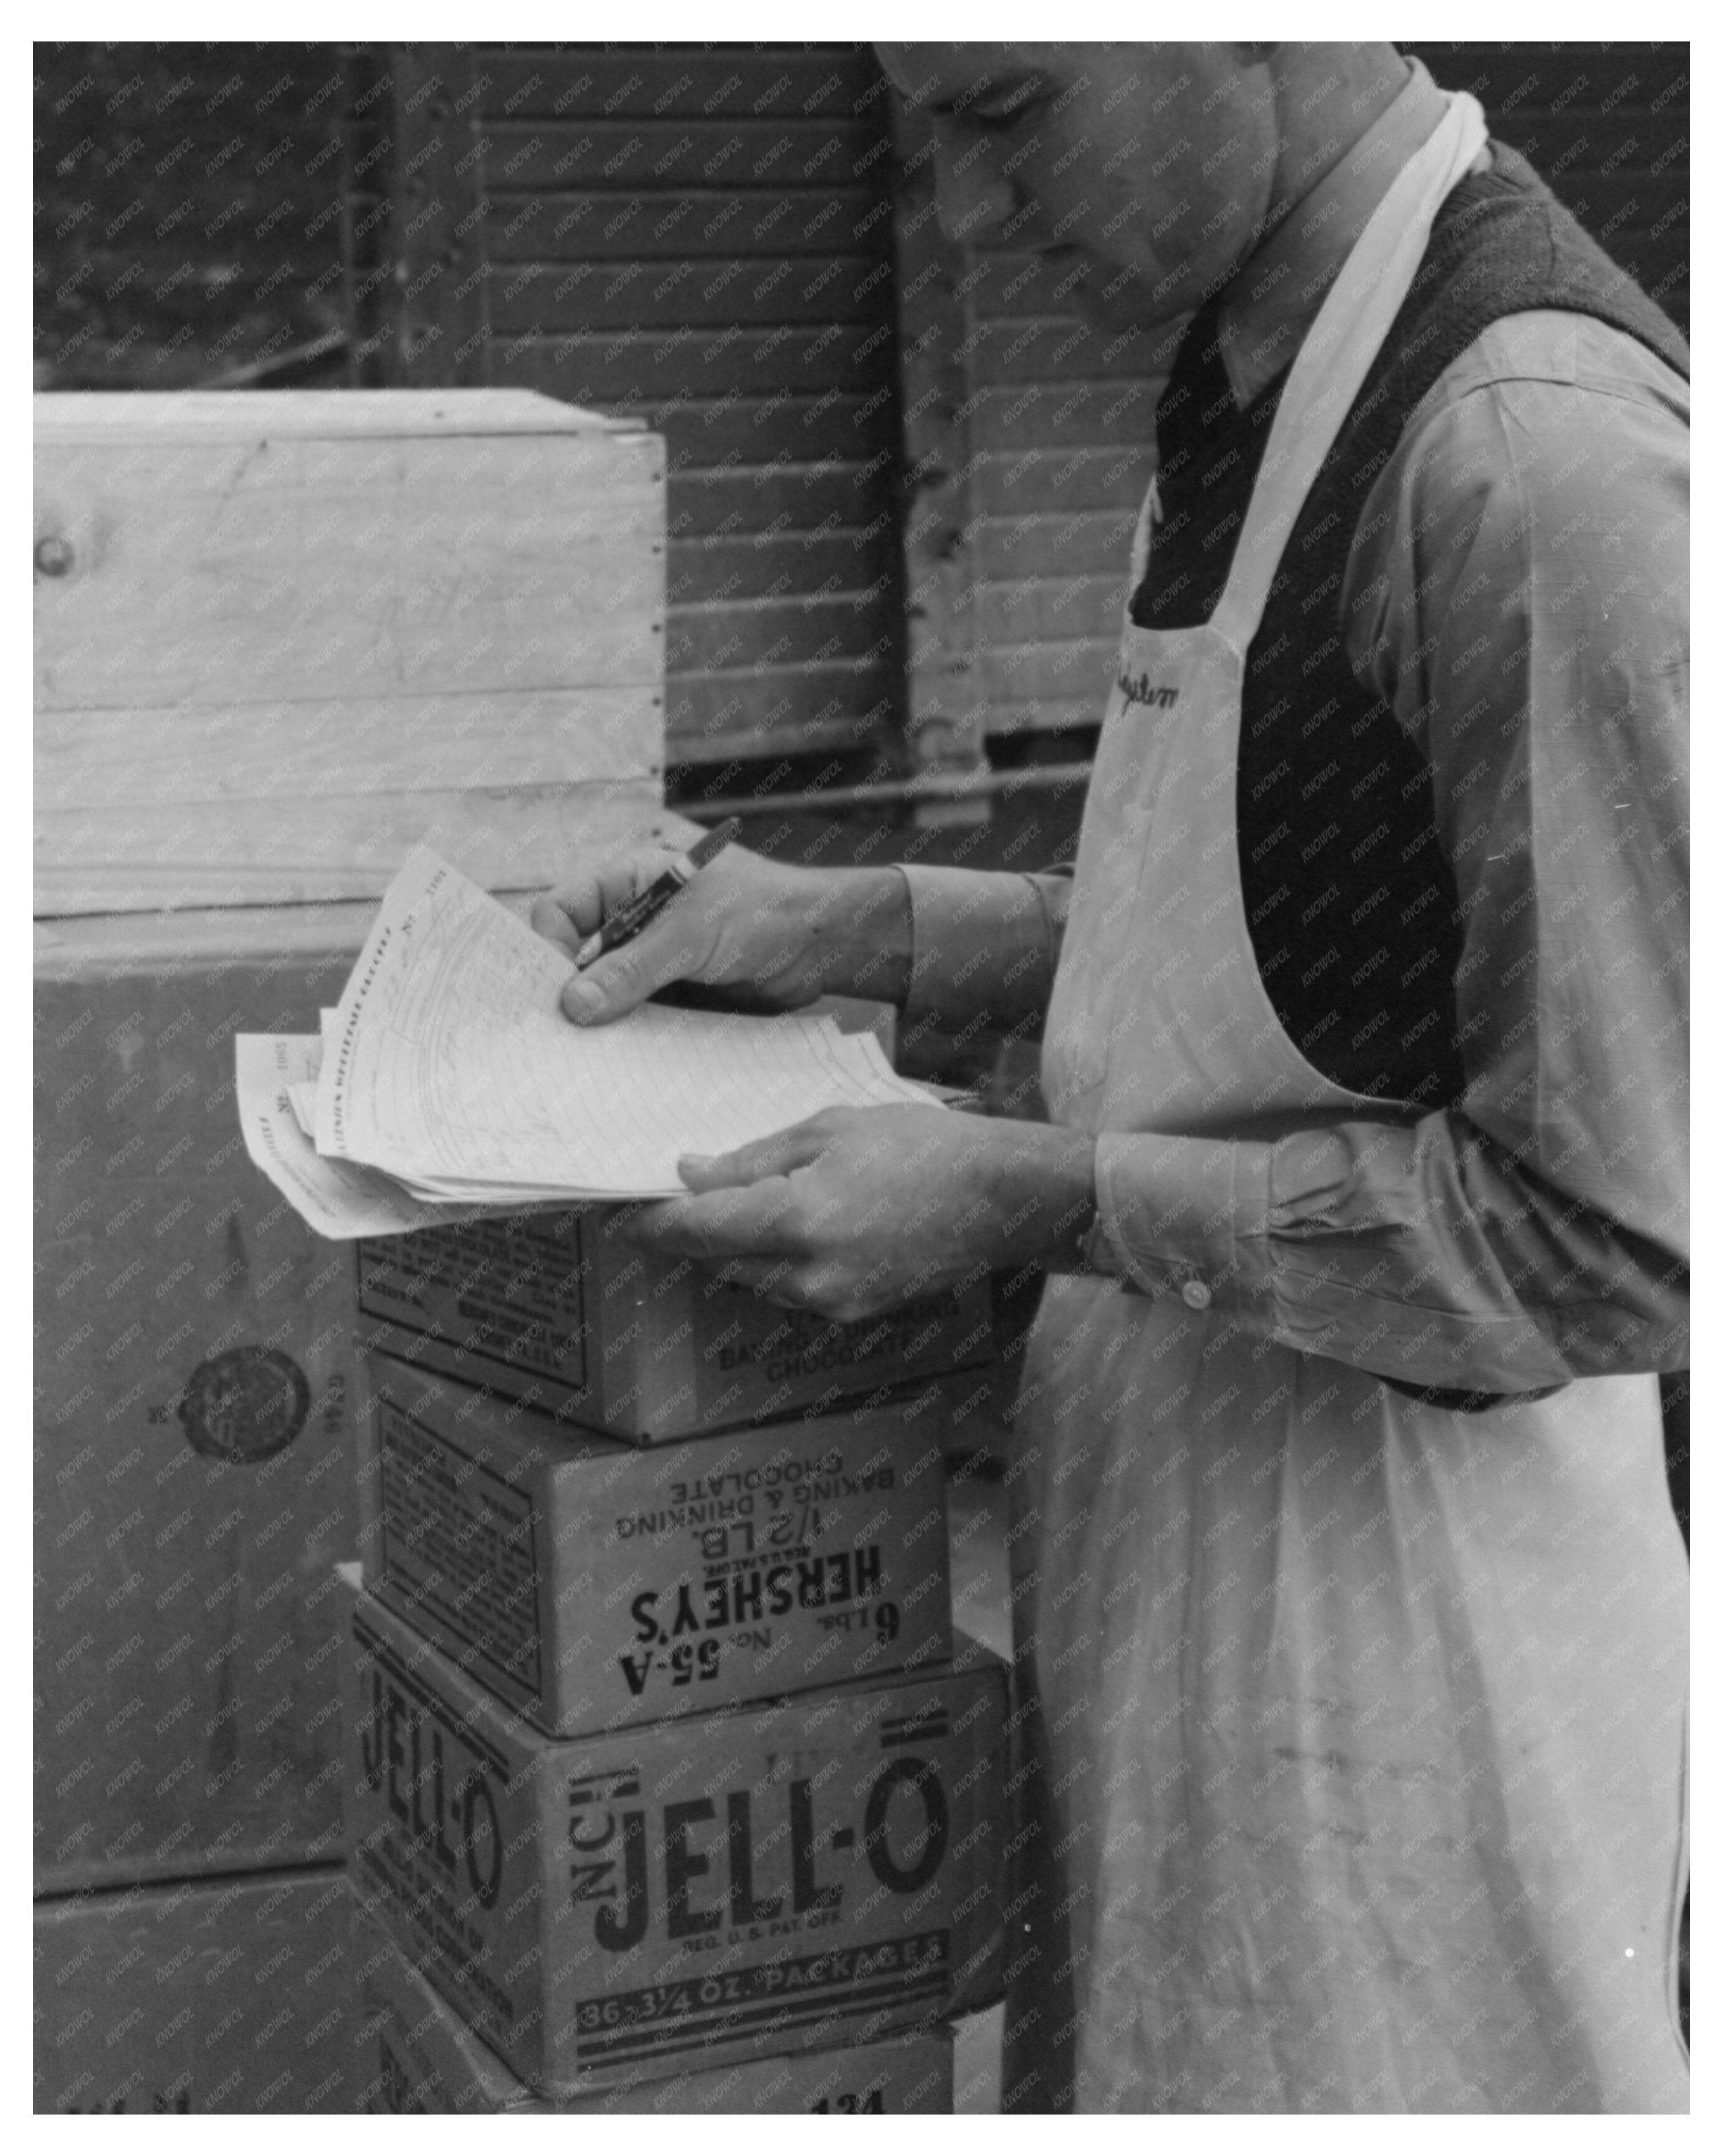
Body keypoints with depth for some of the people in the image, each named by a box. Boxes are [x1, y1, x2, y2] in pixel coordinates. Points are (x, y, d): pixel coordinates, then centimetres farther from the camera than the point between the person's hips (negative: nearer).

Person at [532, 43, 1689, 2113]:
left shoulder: (1547, 450, -24)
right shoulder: (1248, 393, 6)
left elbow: (1609, 1244, -22)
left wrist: (1042, 1198, -20)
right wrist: (859, 925, 7)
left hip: (1399, 1602, -8)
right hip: (1158, 1532, 8)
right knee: (1108, 2084, 20)